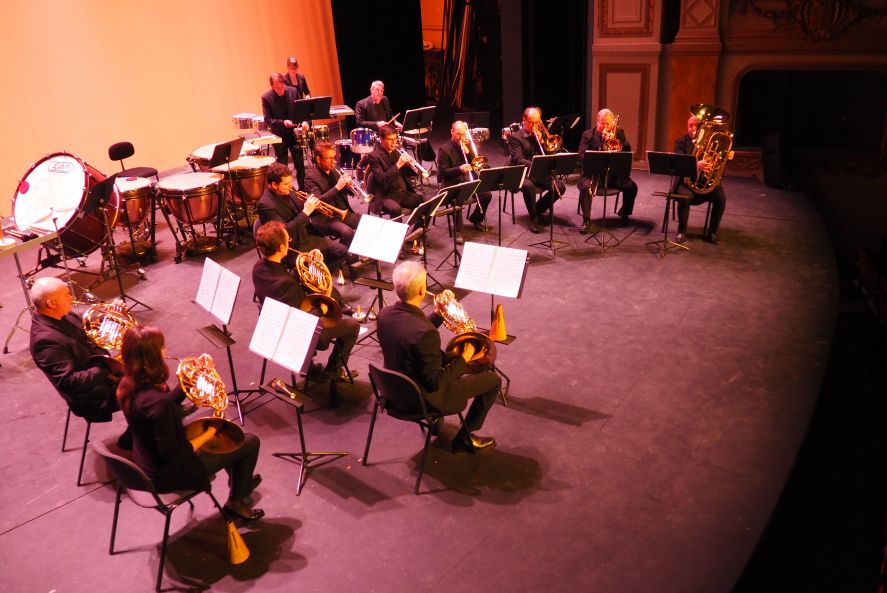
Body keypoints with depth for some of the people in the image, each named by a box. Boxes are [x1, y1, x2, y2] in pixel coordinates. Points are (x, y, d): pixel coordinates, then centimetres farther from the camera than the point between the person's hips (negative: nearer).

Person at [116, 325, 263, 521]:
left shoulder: (128, 385, -10)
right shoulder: (156, 402, -36)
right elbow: (171, 456, -28)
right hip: (167, 475, -9)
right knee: (250, 441, 3)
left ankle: (239, 479, 50)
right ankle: (236, 502, 26)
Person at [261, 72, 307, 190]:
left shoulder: (293, 91, -6)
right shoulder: (266, 97, -12)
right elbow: (267, 119, -12)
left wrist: (304, 121, -15)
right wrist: (282, 122, -26)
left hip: (294, 132, 2)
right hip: (279, 135, -2)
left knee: (300, 162, 8)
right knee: (282, 164, 6)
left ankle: (303, 188, 22)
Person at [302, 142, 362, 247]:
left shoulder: (334, 171, 10)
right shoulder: (311, 177, -10)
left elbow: (343, 191, 19)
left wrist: (348, 184, -6)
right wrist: (337, 187, -27)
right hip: (326, 218, -7)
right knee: (348, 233, -32)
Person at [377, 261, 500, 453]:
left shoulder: (384, 314, -11)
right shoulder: (425, 333, -36)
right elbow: (435, 383, -28)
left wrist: (439, 314, 7)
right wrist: (464, 359, -16)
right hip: (425, 399, -8)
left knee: (450, 357, 31)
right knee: (493, 380, 6)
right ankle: (464, 437, 17)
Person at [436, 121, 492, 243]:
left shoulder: (466, 145, 11)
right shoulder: (444, 149, -6)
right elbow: (443, 171, -11)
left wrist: (468, 152, -10)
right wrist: (459, 169, -26)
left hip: (468, 179, 5)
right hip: (452, 182, -5)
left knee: (487, 194, -15)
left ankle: (475, 218, 12)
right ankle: (458, 230, -21)